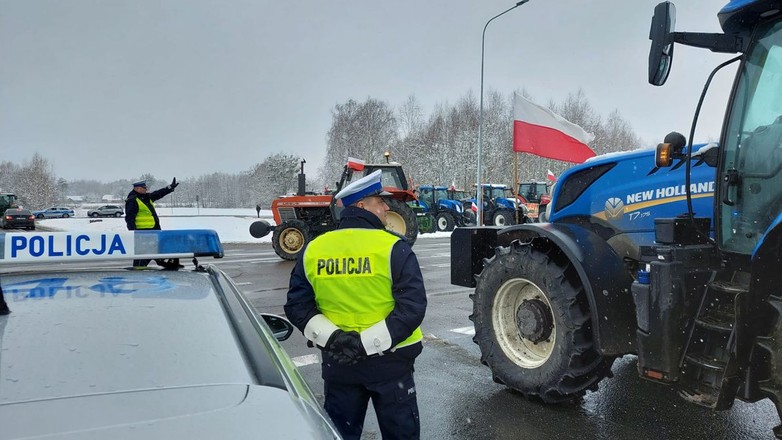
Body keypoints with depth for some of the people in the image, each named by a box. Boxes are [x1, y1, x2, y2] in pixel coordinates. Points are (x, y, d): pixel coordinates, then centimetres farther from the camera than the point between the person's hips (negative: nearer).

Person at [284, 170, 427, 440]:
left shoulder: (313, 250, -1)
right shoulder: (393, 248, -13)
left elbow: (297, 305, -1)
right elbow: (413, 305, -19)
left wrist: (331, 338, -8)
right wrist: (368, 342, -18)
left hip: (337, 361, 4)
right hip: (389, 360, -3)